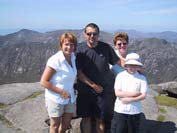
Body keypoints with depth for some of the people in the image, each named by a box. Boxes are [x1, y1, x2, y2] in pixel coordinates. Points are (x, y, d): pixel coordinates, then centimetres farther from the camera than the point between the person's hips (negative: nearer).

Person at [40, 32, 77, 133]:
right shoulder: (55, 60, -21)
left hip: (70, 98, 6)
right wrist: (62, 92, -19)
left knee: (66, 125, 19)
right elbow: (44, 82, -18)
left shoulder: (73, 57, -2)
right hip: (55, 99, -6)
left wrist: (72, 88, -2)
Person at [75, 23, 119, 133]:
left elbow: (118, 62, 3)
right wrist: (93, 85, -11)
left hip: (102, 90, 0)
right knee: (86, 118, 12)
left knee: (100, 119, 10)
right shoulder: (80, 49, -9)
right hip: (84, 90, 0)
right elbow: (78, 72, -9)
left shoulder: (106, 48, -6)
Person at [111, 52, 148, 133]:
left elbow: (143, 96, -7)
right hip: (120, 110, -1)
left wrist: (130, 99, -18)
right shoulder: (120, 76, -5)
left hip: (135, 111, 1)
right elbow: (117, 93, -12)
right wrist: (135, 93, -16)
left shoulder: (142, 78, -3)